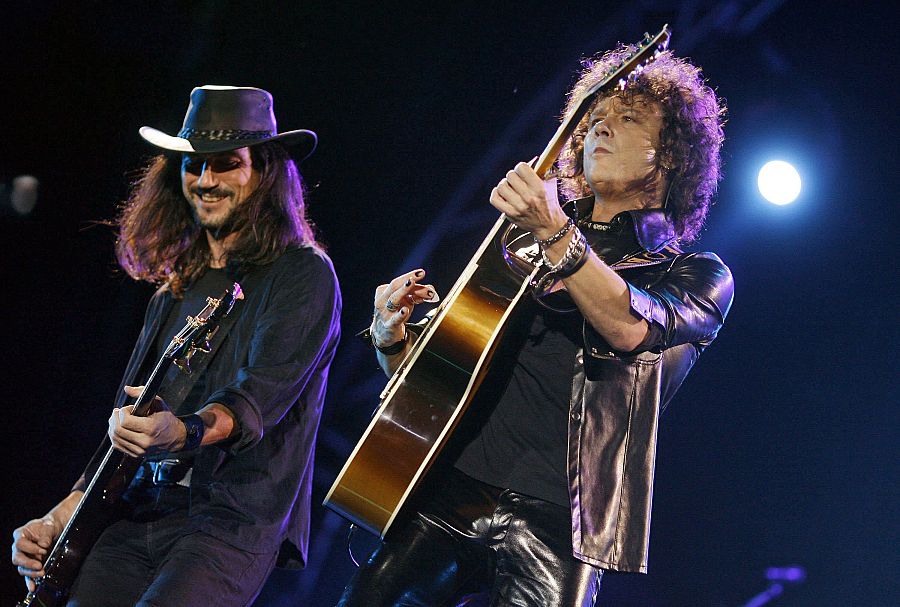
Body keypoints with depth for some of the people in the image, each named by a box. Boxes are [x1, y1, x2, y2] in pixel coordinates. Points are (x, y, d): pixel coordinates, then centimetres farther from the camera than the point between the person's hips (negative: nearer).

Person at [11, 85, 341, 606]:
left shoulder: (304, 274, 0)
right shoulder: (176, 291, 21)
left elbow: (262, 394, -16)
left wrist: (183, 432, -35)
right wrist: (62, 517, 12)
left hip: (237, 519, -6)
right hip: (144, 515, 6)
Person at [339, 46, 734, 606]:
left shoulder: (698, 275, 11)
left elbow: (630, 328, -13)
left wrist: (555, 231, -25)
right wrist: (393, 338, 3)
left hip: (551, 518, -3)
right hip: (444, 492, 3)